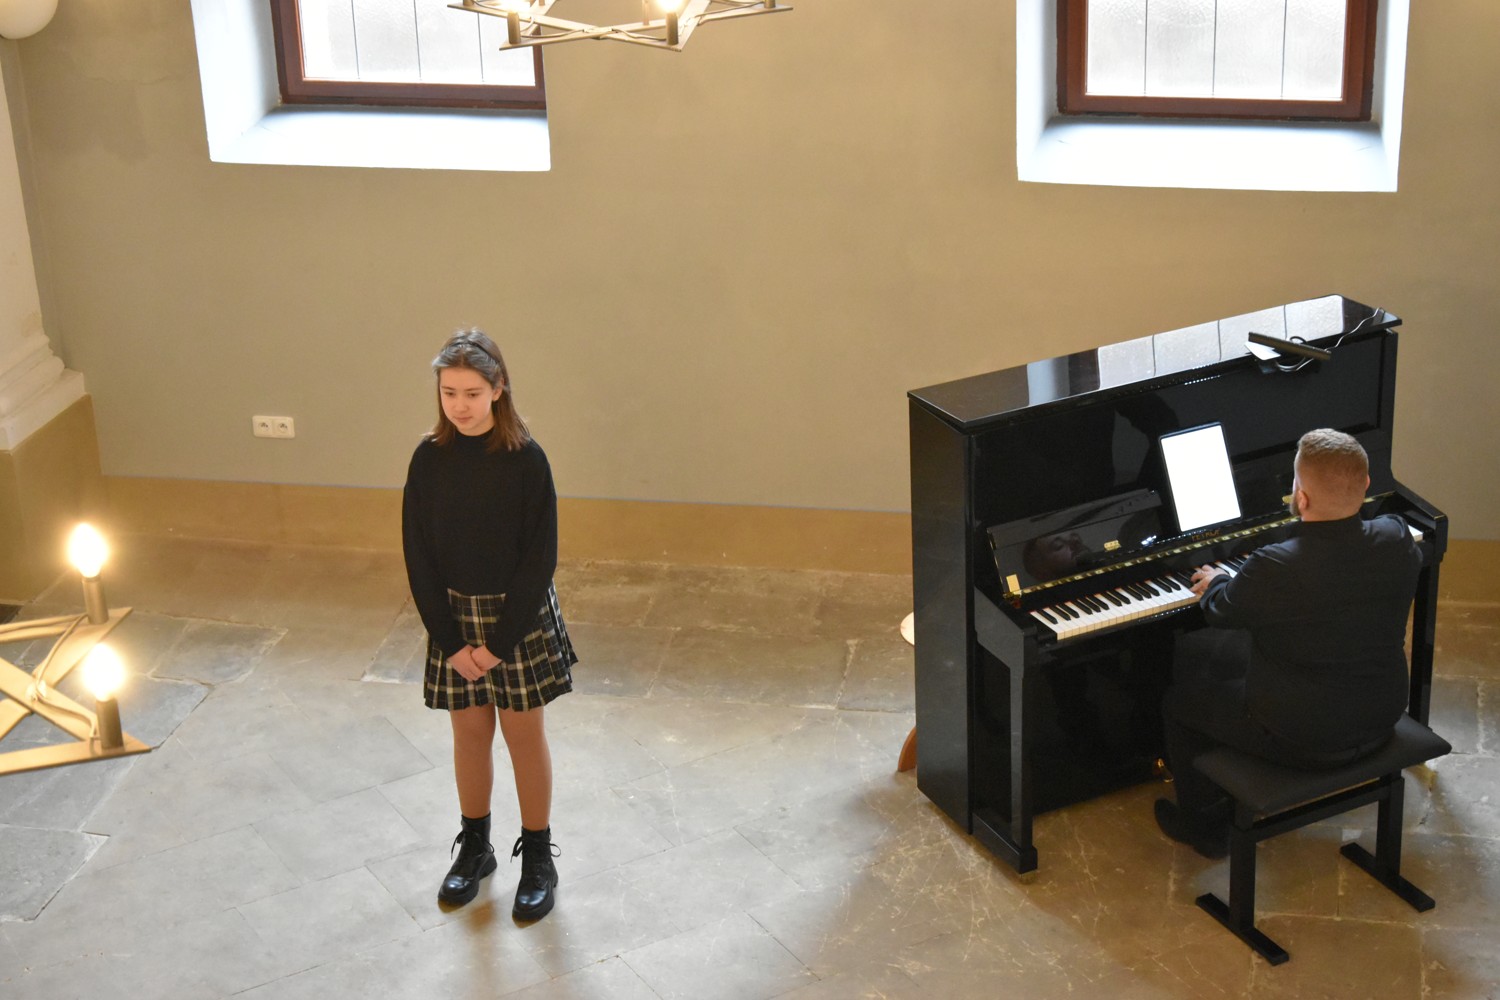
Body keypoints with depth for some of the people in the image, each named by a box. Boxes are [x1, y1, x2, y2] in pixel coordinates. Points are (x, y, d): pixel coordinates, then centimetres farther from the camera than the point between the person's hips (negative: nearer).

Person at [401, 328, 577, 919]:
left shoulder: (525, 459, -14)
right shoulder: (430, 459, -6)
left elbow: (540, 556, -13)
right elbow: (418, 553, -3)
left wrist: (500, 641, -14)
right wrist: (450, 639, -9)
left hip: (519, 613, -3)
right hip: (454, 613, 3)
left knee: (523, 734, 7)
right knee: (469, 732, 13)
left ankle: (538, 858, 21)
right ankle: (475, 847, 31)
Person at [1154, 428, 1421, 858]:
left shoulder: (1274, 569, -30)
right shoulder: (1396, 541, -15)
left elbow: (1222, 612, -8)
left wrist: (1215, 584, 16)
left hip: (1302, 738, -6)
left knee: (1180, 699, 18)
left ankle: (1205, 826, 33)